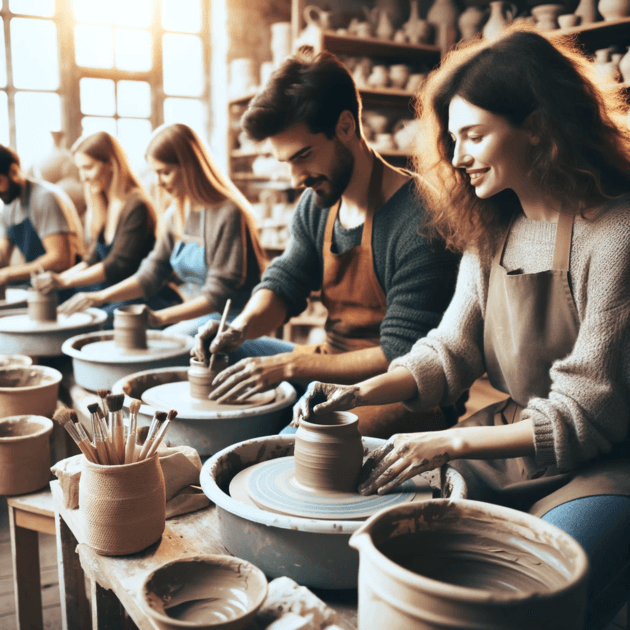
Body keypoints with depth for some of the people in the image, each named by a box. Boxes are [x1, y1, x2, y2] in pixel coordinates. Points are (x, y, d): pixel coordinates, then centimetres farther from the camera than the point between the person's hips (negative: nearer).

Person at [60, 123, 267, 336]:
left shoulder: (227, 215, -16)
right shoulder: (176, 214, 10)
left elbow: (218, 295, -18)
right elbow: (151, 274, 12)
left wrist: (161, 317, -26)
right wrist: (101, 296, -1)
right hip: (196, 317, 7)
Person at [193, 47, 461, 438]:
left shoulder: (418, 222, -23)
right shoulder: (315, 206, 1)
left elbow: (401, 358, -22)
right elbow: (284, 283, 10)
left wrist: (290, 367, -24)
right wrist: (240, 329, -12)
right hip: (333, 365, 7)